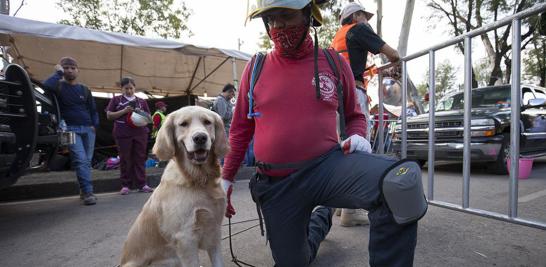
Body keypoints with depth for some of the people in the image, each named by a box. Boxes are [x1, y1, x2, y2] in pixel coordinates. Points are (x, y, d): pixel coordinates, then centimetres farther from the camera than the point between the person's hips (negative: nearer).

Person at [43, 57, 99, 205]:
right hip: (71, 129, -4)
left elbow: (93, 109, 18)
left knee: (87, 161, 6)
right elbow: (47, 85, -19)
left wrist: (95, 125, 2)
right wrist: (58, 72, -5)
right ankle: (88, 192, -18)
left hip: (88, 128, 4)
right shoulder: (59, 86, 6)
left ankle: (84, 190, 18)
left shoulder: (84, 90, 15)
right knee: (80, 160, -16)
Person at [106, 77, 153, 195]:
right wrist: (123, 111, -9)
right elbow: (109, 115, 5)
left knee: (140, 159, 2)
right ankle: (125, 185, 10)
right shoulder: (116, 100, 11)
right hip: (123, 134, -1)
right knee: (125, 160, 2)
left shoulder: (141, 101, 15)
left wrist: (145, 120, -7)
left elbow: (148, 117, 17)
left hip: (140, 133, 1)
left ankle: (142, 184, 6)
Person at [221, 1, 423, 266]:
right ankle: (321, 217, 45)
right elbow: (240, 130, 11)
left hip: (328, 165, -1)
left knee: (403, 180, -31)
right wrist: (226, 178, 12)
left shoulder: (334, 63, 3)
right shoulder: (255, 68, 4)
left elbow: (354, 115, 16)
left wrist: (358, 136, -6)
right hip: (276, 185, 2)